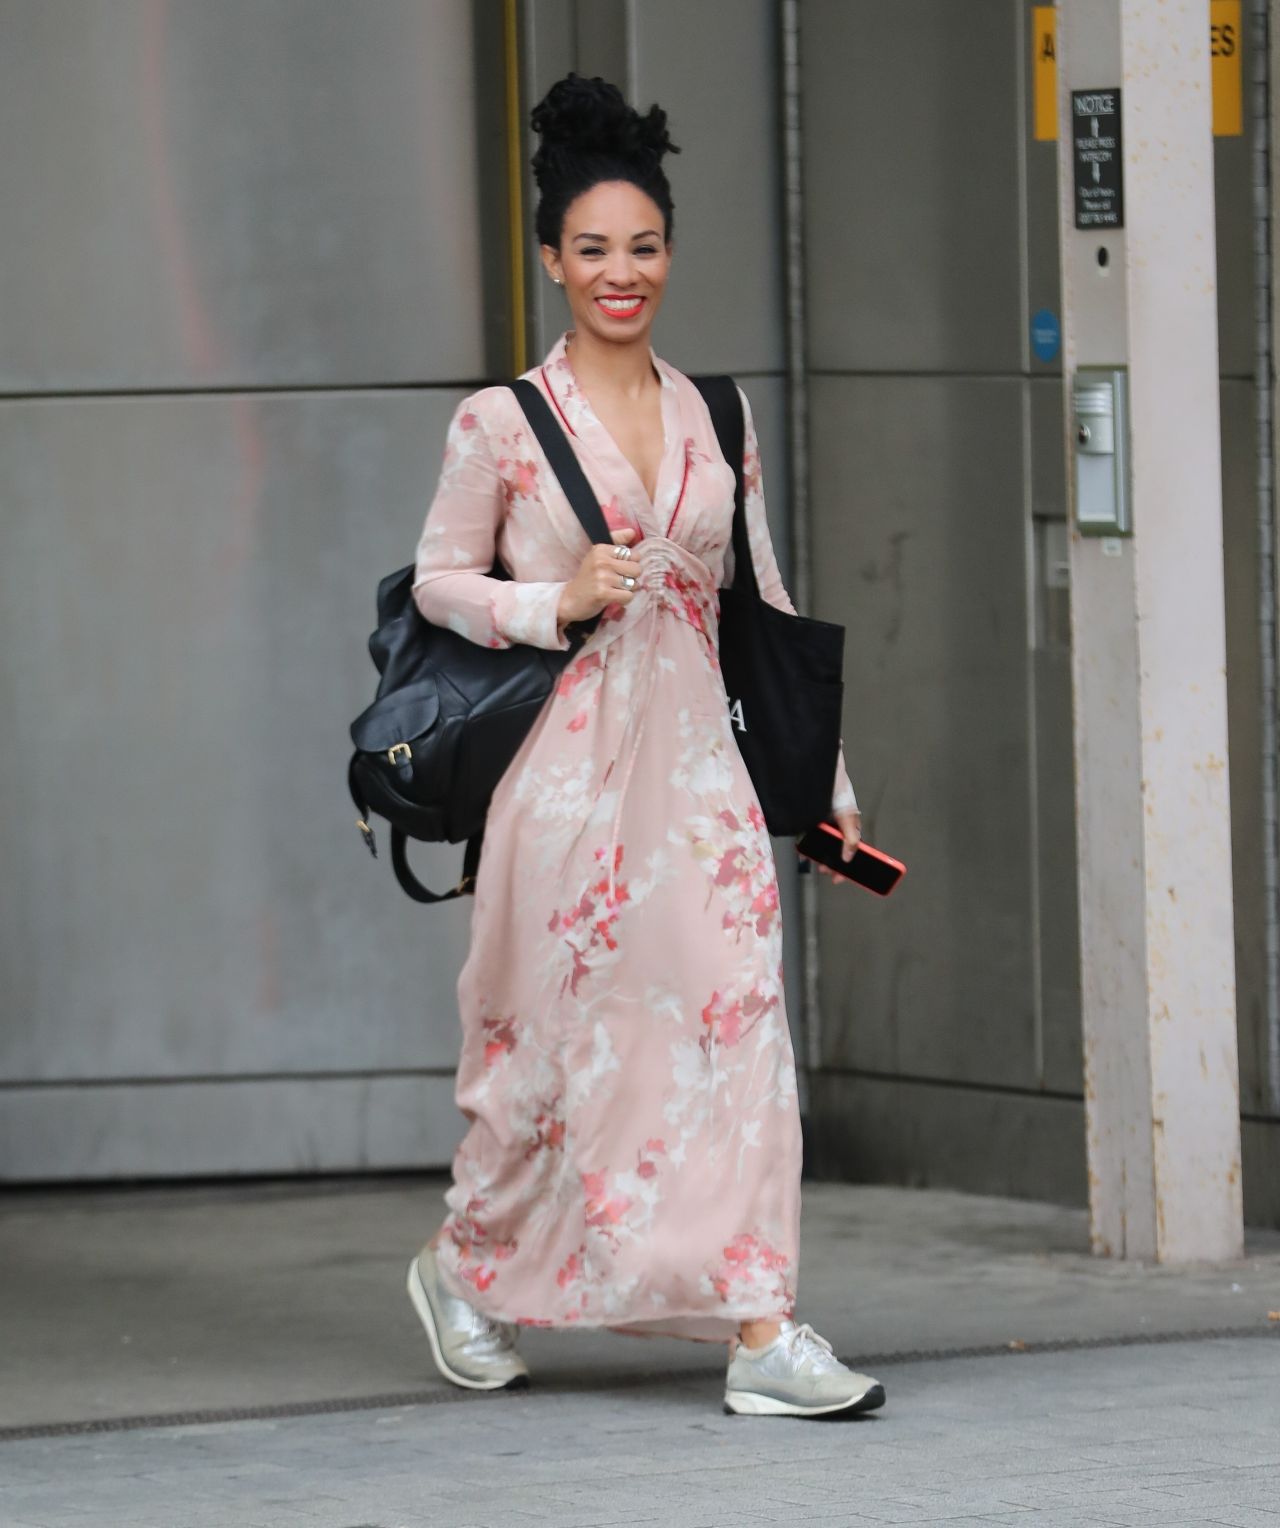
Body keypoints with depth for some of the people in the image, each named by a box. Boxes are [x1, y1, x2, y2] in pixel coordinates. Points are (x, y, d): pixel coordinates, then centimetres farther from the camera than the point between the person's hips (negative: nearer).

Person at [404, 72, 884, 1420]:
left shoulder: (714, 416, 9)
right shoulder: (500, 424, -2)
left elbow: (763, 602, 14)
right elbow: (438, 583, 5)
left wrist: (826, 774, 13)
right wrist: (557, 601, -13)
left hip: (697, 761, 3)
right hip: (570, 761, -3)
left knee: (738, 1011, -7)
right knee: (558, 1030, 4)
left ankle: (761, 1331, -7)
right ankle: (464, 1262, 29)